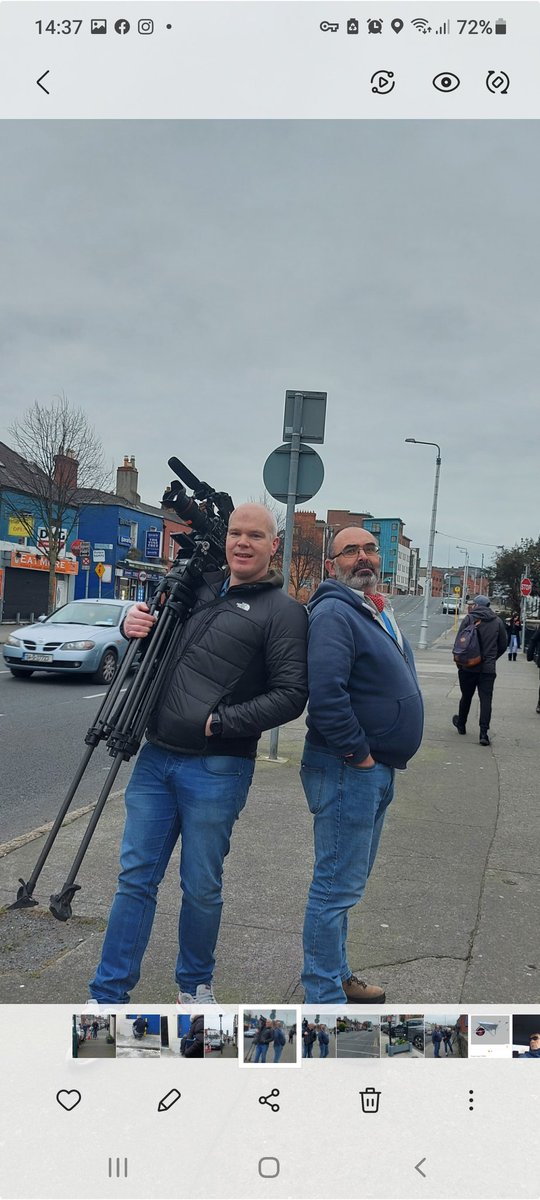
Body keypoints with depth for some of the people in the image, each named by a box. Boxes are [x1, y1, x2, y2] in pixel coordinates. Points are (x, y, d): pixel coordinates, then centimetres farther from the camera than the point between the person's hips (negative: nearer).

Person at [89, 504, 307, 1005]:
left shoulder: (283, 611, -5)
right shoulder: (198, 586, 12)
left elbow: (290, 695, -12)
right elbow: (154, 632, 26)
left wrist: (220, 722, -17)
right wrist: (134, 621, 3)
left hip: (216, 769, -5)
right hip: (156, 757, 5)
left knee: (201, 887, 7)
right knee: (135, 878, 8)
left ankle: (196, 984, 30)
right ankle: (108, 995, 18)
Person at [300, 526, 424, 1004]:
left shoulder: (377, 611, 15)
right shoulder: (334, 612, -16)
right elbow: (325, 692, -29)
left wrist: (383, 762, 14)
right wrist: (359, 755, -21)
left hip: (377, 769, 10)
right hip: (347, 770, -10)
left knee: (346, 882, 20)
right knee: (337, 885, -2)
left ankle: (337, 976, 34)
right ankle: (326, 997, 9)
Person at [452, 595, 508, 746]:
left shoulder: (469, 618, -5)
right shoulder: (497, 621, 3)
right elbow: (503, 644, 8)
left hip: (468, 667, -1)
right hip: (488, 668, 1)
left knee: (466, 697, 16)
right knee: (486, 699, -1)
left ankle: (461, 724, 34)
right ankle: (484, 732, -9)